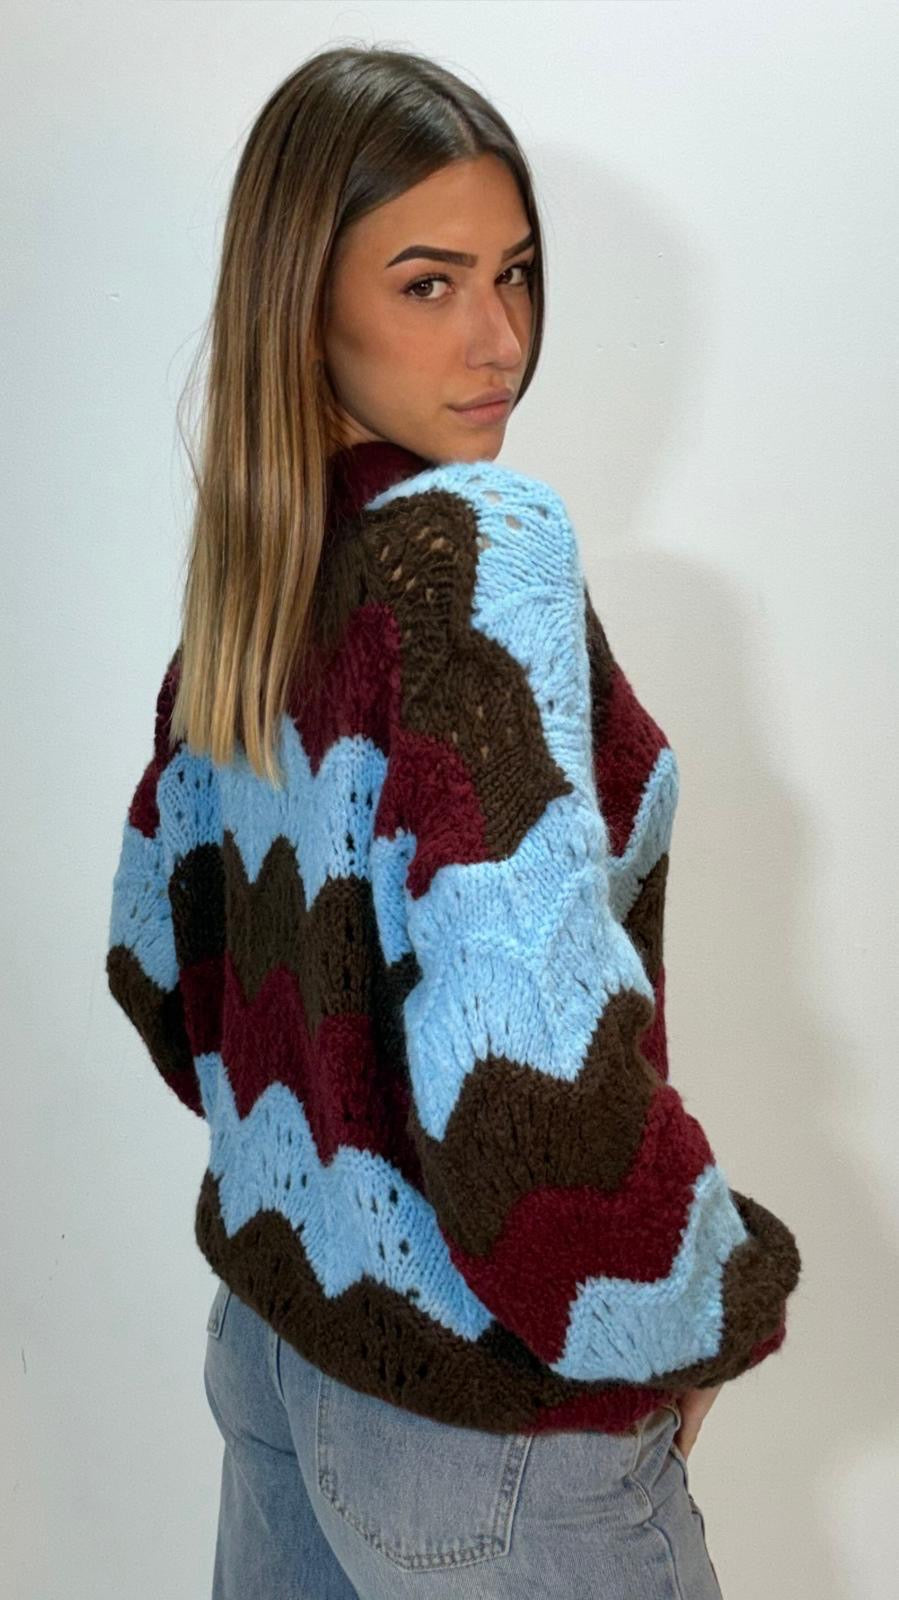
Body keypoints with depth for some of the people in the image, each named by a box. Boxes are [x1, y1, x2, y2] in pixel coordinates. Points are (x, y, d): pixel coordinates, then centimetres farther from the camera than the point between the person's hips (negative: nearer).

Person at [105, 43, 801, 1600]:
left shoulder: (250, 579, 1)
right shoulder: (484, 549, -23)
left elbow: (158, 950, 10)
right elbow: (533, 1054, -32)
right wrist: (704, 1324, -16)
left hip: (271, 1319, 7)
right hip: (483, 1415, -7)